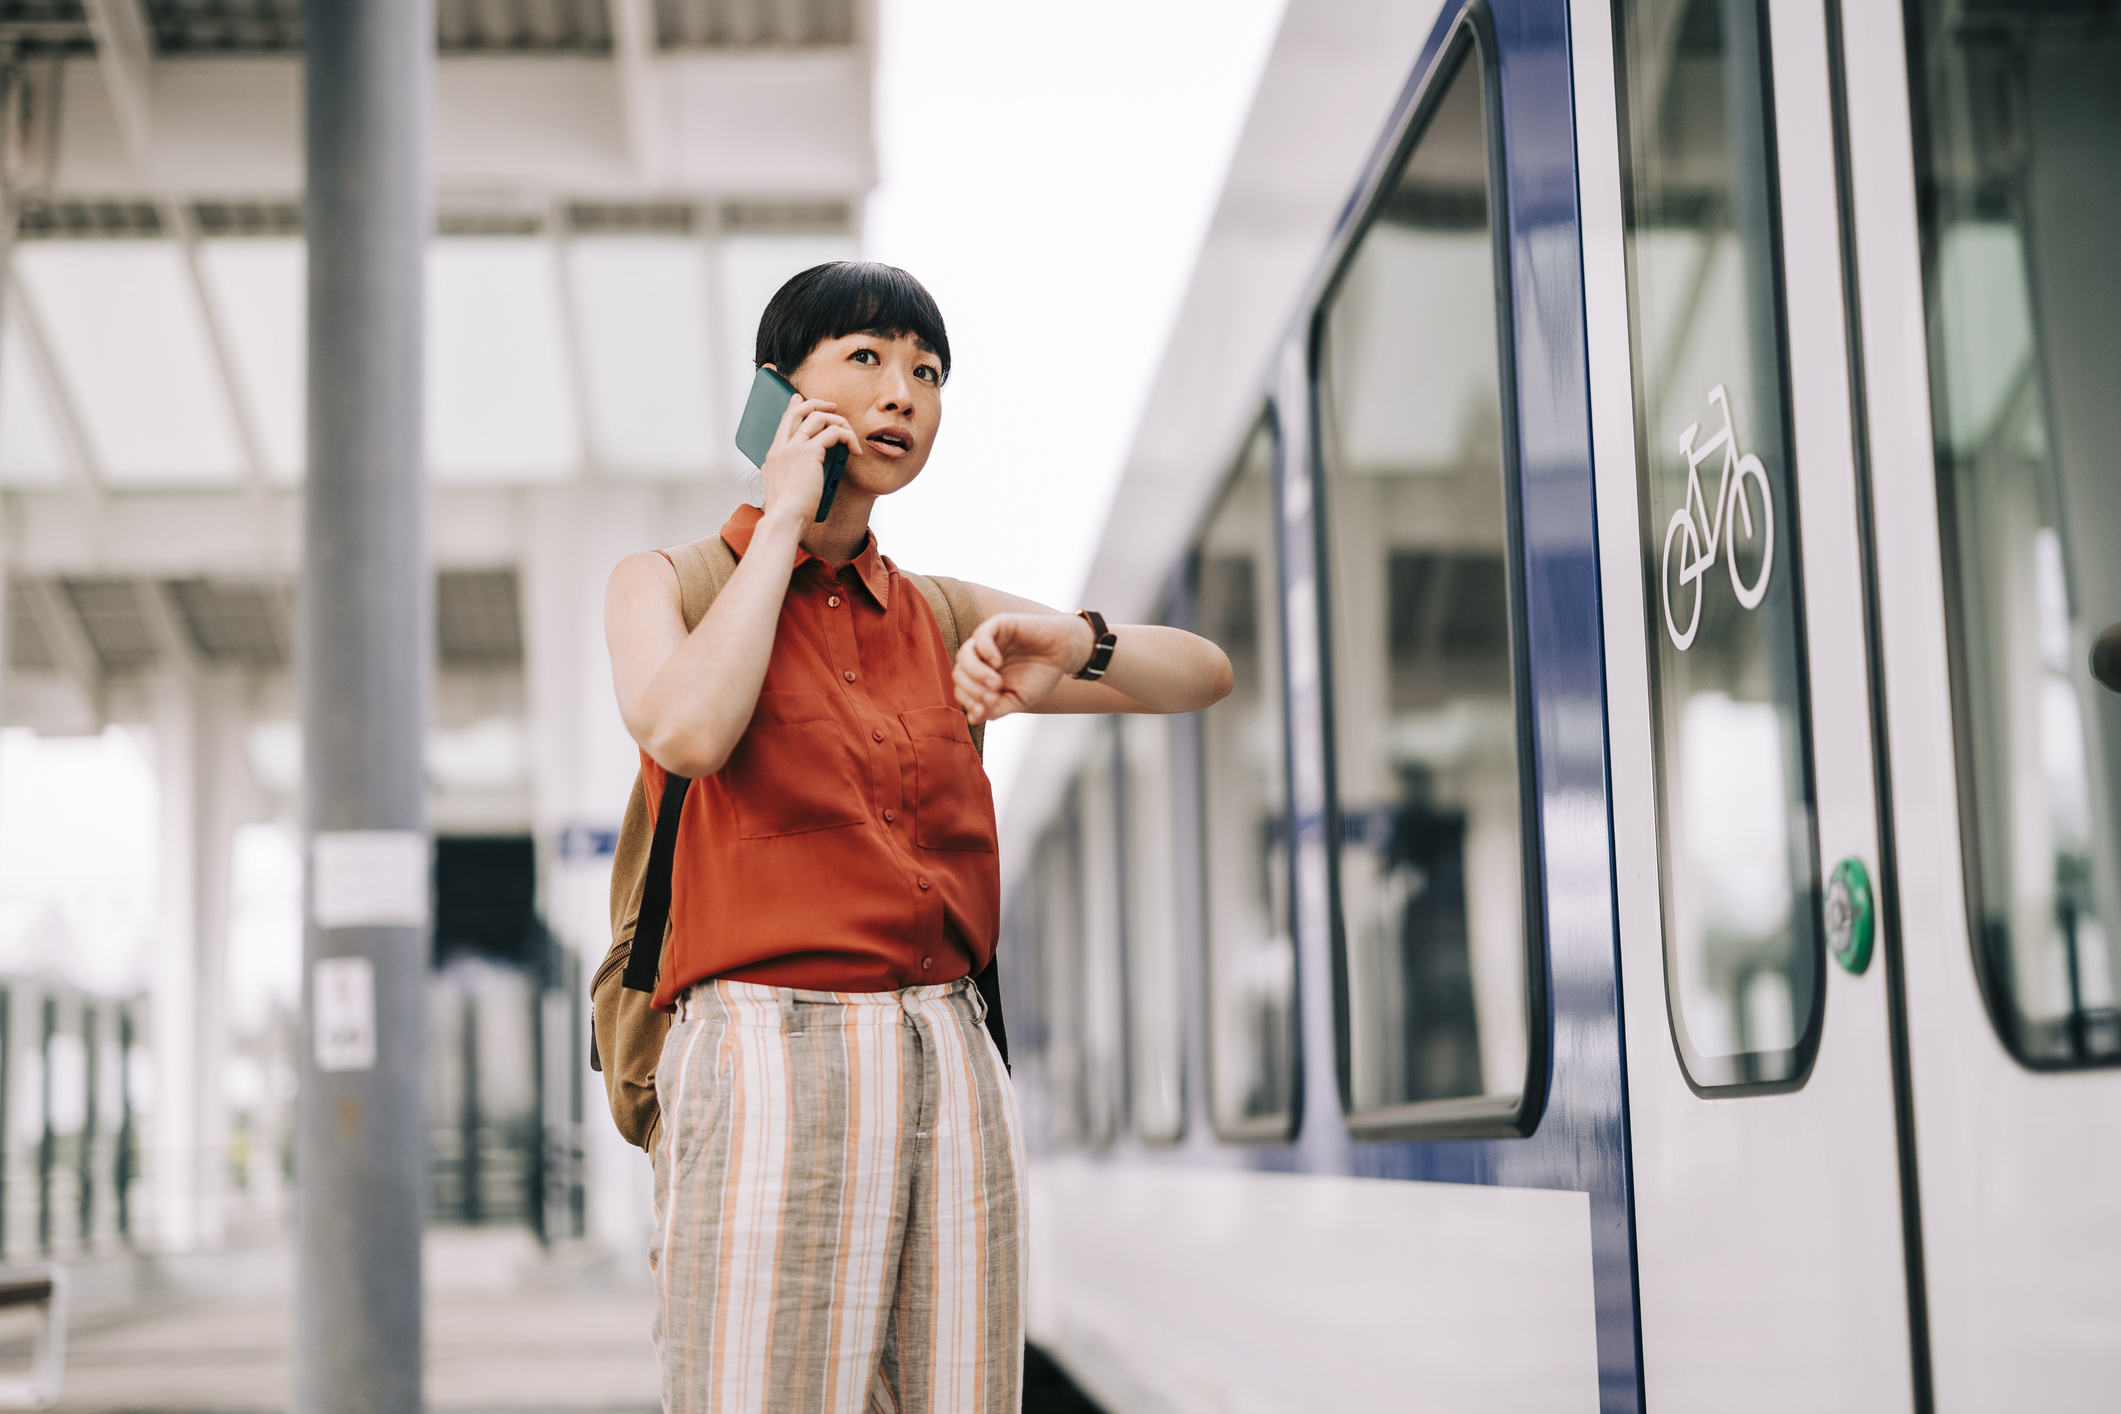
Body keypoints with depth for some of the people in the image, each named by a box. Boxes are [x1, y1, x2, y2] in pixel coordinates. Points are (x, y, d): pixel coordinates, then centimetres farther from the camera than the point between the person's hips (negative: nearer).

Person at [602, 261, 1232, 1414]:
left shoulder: (943, 621, 18)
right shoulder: (666, 583, 8)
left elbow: (1203, 673, 15)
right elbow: (686, 730, -15)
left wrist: (1073, 645, -6)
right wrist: (783, 522, -3)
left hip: (953, 1070, 5)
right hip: (769, 1060, -4)